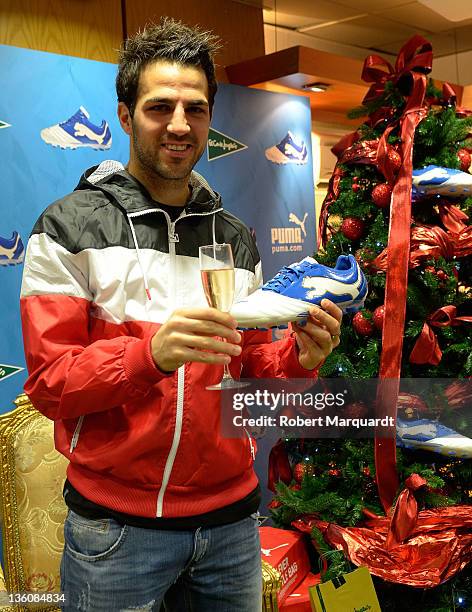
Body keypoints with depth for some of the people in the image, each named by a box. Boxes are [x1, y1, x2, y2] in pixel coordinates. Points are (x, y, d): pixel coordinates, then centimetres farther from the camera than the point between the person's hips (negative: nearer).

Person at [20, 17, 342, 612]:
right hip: (116, 524, -4)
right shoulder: (69, 227, -6)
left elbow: (249, 367, 10)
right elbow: (50, 383, -11)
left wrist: (298, 356, -12)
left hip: (230, 515, 4)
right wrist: (150, 354, -29)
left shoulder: (236, 238, 7)